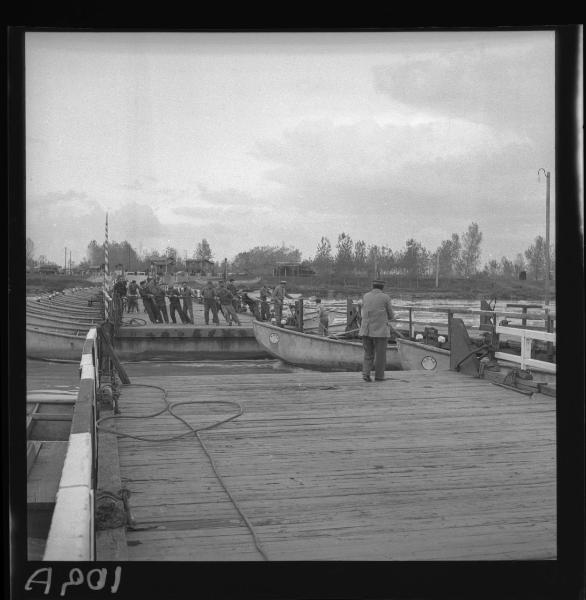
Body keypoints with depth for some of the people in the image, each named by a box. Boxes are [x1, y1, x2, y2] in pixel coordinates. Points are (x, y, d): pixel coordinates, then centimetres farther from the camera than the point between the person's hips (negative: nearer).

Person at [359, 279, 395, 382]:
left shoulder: (365, 296, 9)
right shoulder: (385, 298, -3)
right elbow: (391, 316, 4)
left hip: (366, 330, 4)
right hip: (380, 331, -4)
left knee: (368, 354, 12)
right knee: (380, 354, 7)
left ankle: (366, 373, -3)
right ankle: (379, 376, 10)